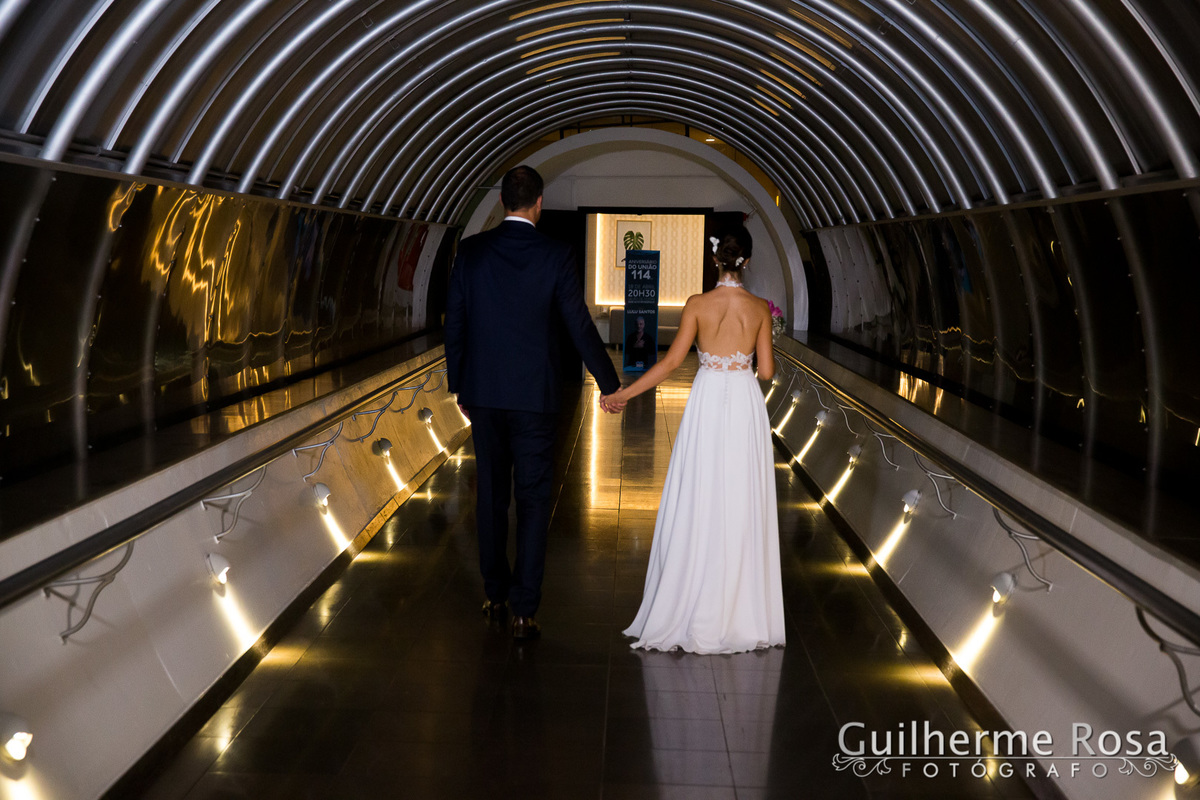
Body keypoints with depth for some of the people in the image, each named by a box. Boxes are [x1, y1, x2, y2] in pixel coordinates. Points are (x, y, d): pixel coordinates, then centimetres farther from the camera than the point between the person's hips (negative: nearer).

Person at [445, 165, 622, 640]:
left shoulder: (470, 251, -1)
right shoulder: (555, 257, -8)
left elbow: (454, 322, 4)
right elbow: (580, 327, -5)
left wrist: (458, 385, 16)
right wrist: (609, 384, 7)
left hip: (482, 393, 3)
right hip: (533, 396, -3)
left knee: (491, 495, 16)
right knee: (532, 500, 4)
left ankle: (494, 594, 28)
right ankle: (523, 610, 3)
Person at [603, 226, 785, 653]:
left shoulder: (698, 304, -6)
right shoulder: (760, 308, -1)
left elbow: (671, 362, -5)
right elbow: (767, 370, 1)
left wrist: (624, 393, 3)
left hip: (707, 404, -1)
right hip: (746, 407, 1)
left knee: (697, 508, 5)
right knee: (742, 509, 8)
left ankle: (692, 611, 10)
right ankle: (743, 613, 14)